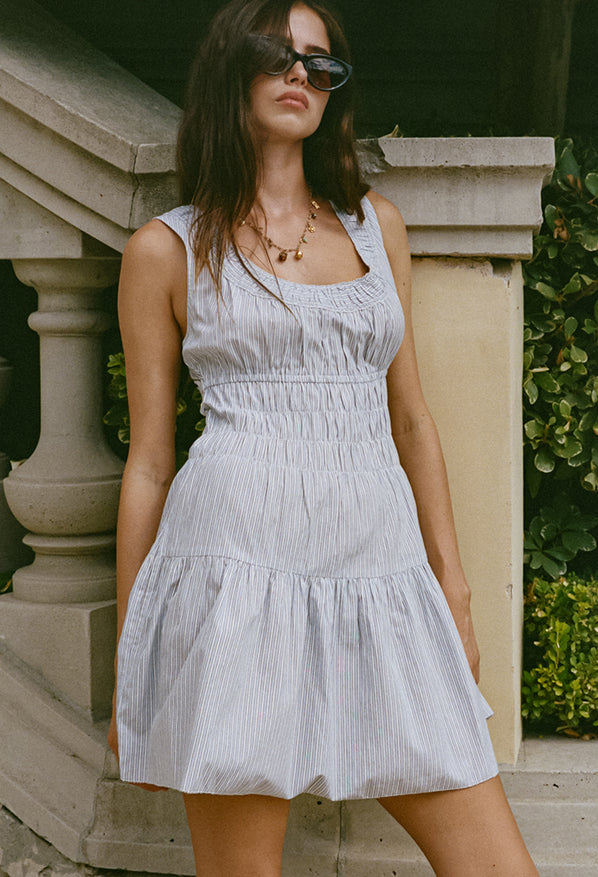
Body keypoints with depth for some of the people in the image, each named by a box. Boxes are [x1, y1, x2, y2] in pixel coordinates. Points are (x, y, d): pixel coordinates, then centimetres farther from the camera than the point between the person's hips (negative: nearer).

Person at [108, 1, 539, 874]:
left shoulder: (376, 223, 18)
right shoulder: (167, 249, 8)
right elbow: (148, 461, 8)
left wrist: (452, 584, 15)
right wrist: (129, 665, 7)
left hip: (383, 574, 4)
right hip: (240, 573, -3)